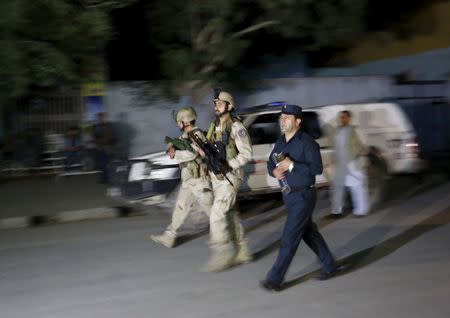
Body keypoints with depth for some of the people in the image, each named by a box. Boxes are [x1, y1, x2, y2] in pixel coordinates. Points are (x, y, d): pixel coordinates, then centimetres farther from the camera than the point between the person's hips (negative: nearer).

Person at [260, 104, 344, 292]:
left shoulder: (306, 142, -14)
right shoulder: (280, 143, 10)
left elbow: (317, 168, -20)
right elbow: (270, 163, 17)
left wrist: (292, 165, -25)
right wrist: (274, 171, -6)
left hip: (303, 196, -8)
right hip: (288, 196, 8)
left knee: (289, 237, -8)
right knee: (309, 233, 17)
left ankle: (275, 279, -4)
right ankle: (330, 266, 32)